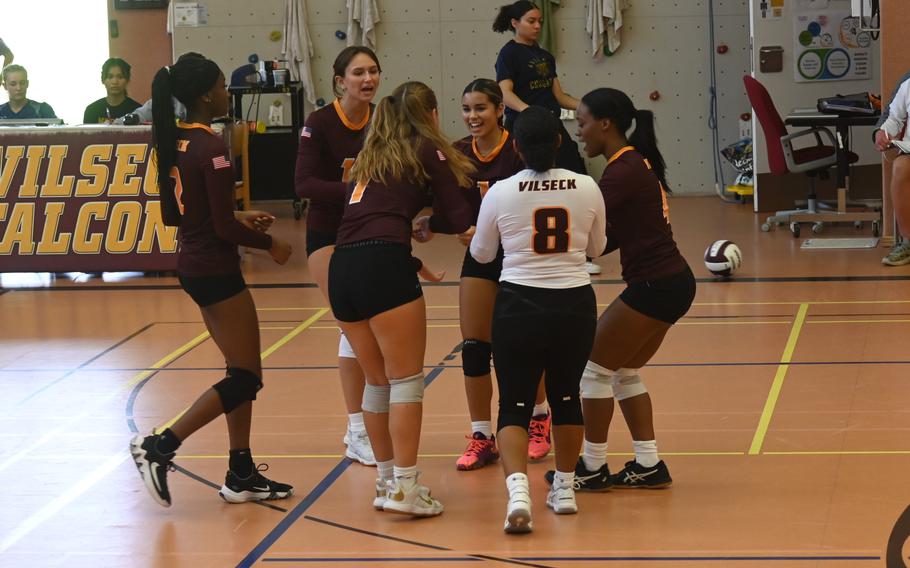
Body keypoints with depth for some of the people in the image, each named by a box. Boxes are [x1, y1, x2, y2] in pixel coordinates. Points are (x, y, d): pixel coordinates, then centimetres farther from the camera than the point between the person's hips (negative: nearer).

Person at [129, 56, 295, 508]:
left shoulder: (173, 143, 7)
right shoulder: (210, 147, -20)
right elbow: (224, 228, -20)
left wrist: (239, 218, 16)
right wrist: (269, 244, -4)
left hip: (191, 266, 9)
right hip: (215, 271, -9)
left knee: (242, 372, 16)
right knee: (245, 378, -1)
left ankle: (242, 475, 19)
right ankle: (159, 447, -5)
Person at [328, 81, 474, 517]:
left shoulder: (370, 156, 27)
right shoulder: (428, 151, 9)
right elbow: (459, 219, 8)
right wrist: (429, 224, 26)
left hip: (341, 268, 7)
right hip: (383, 264, -6)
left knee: (377, 382, 17)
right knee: (406, 380, -4)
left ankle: (387, 481, 22)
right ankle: (404, 488, -10)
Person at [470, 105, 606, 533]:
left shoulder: (500, 193, -7)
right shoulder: (587, 189, -2)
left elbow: (481, 254, 9)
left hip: (519, 306, -2)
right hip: (575, 305, 2)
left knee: (514, 405, 2)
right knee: (566, 397, 20)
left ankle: (518, 490, -19)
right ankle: (565, 489, 29)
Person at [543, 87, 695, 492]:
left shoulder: (623, 172, -18)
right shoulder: (637, 162, 12)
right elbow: (613, 236, 14)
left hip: (655, 287, -10)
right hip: (672, 281, 10)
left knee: (595, 367, 1)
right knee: (624, 370, 18)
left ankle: (593, 469, 9)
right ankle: (648, 466, 19)